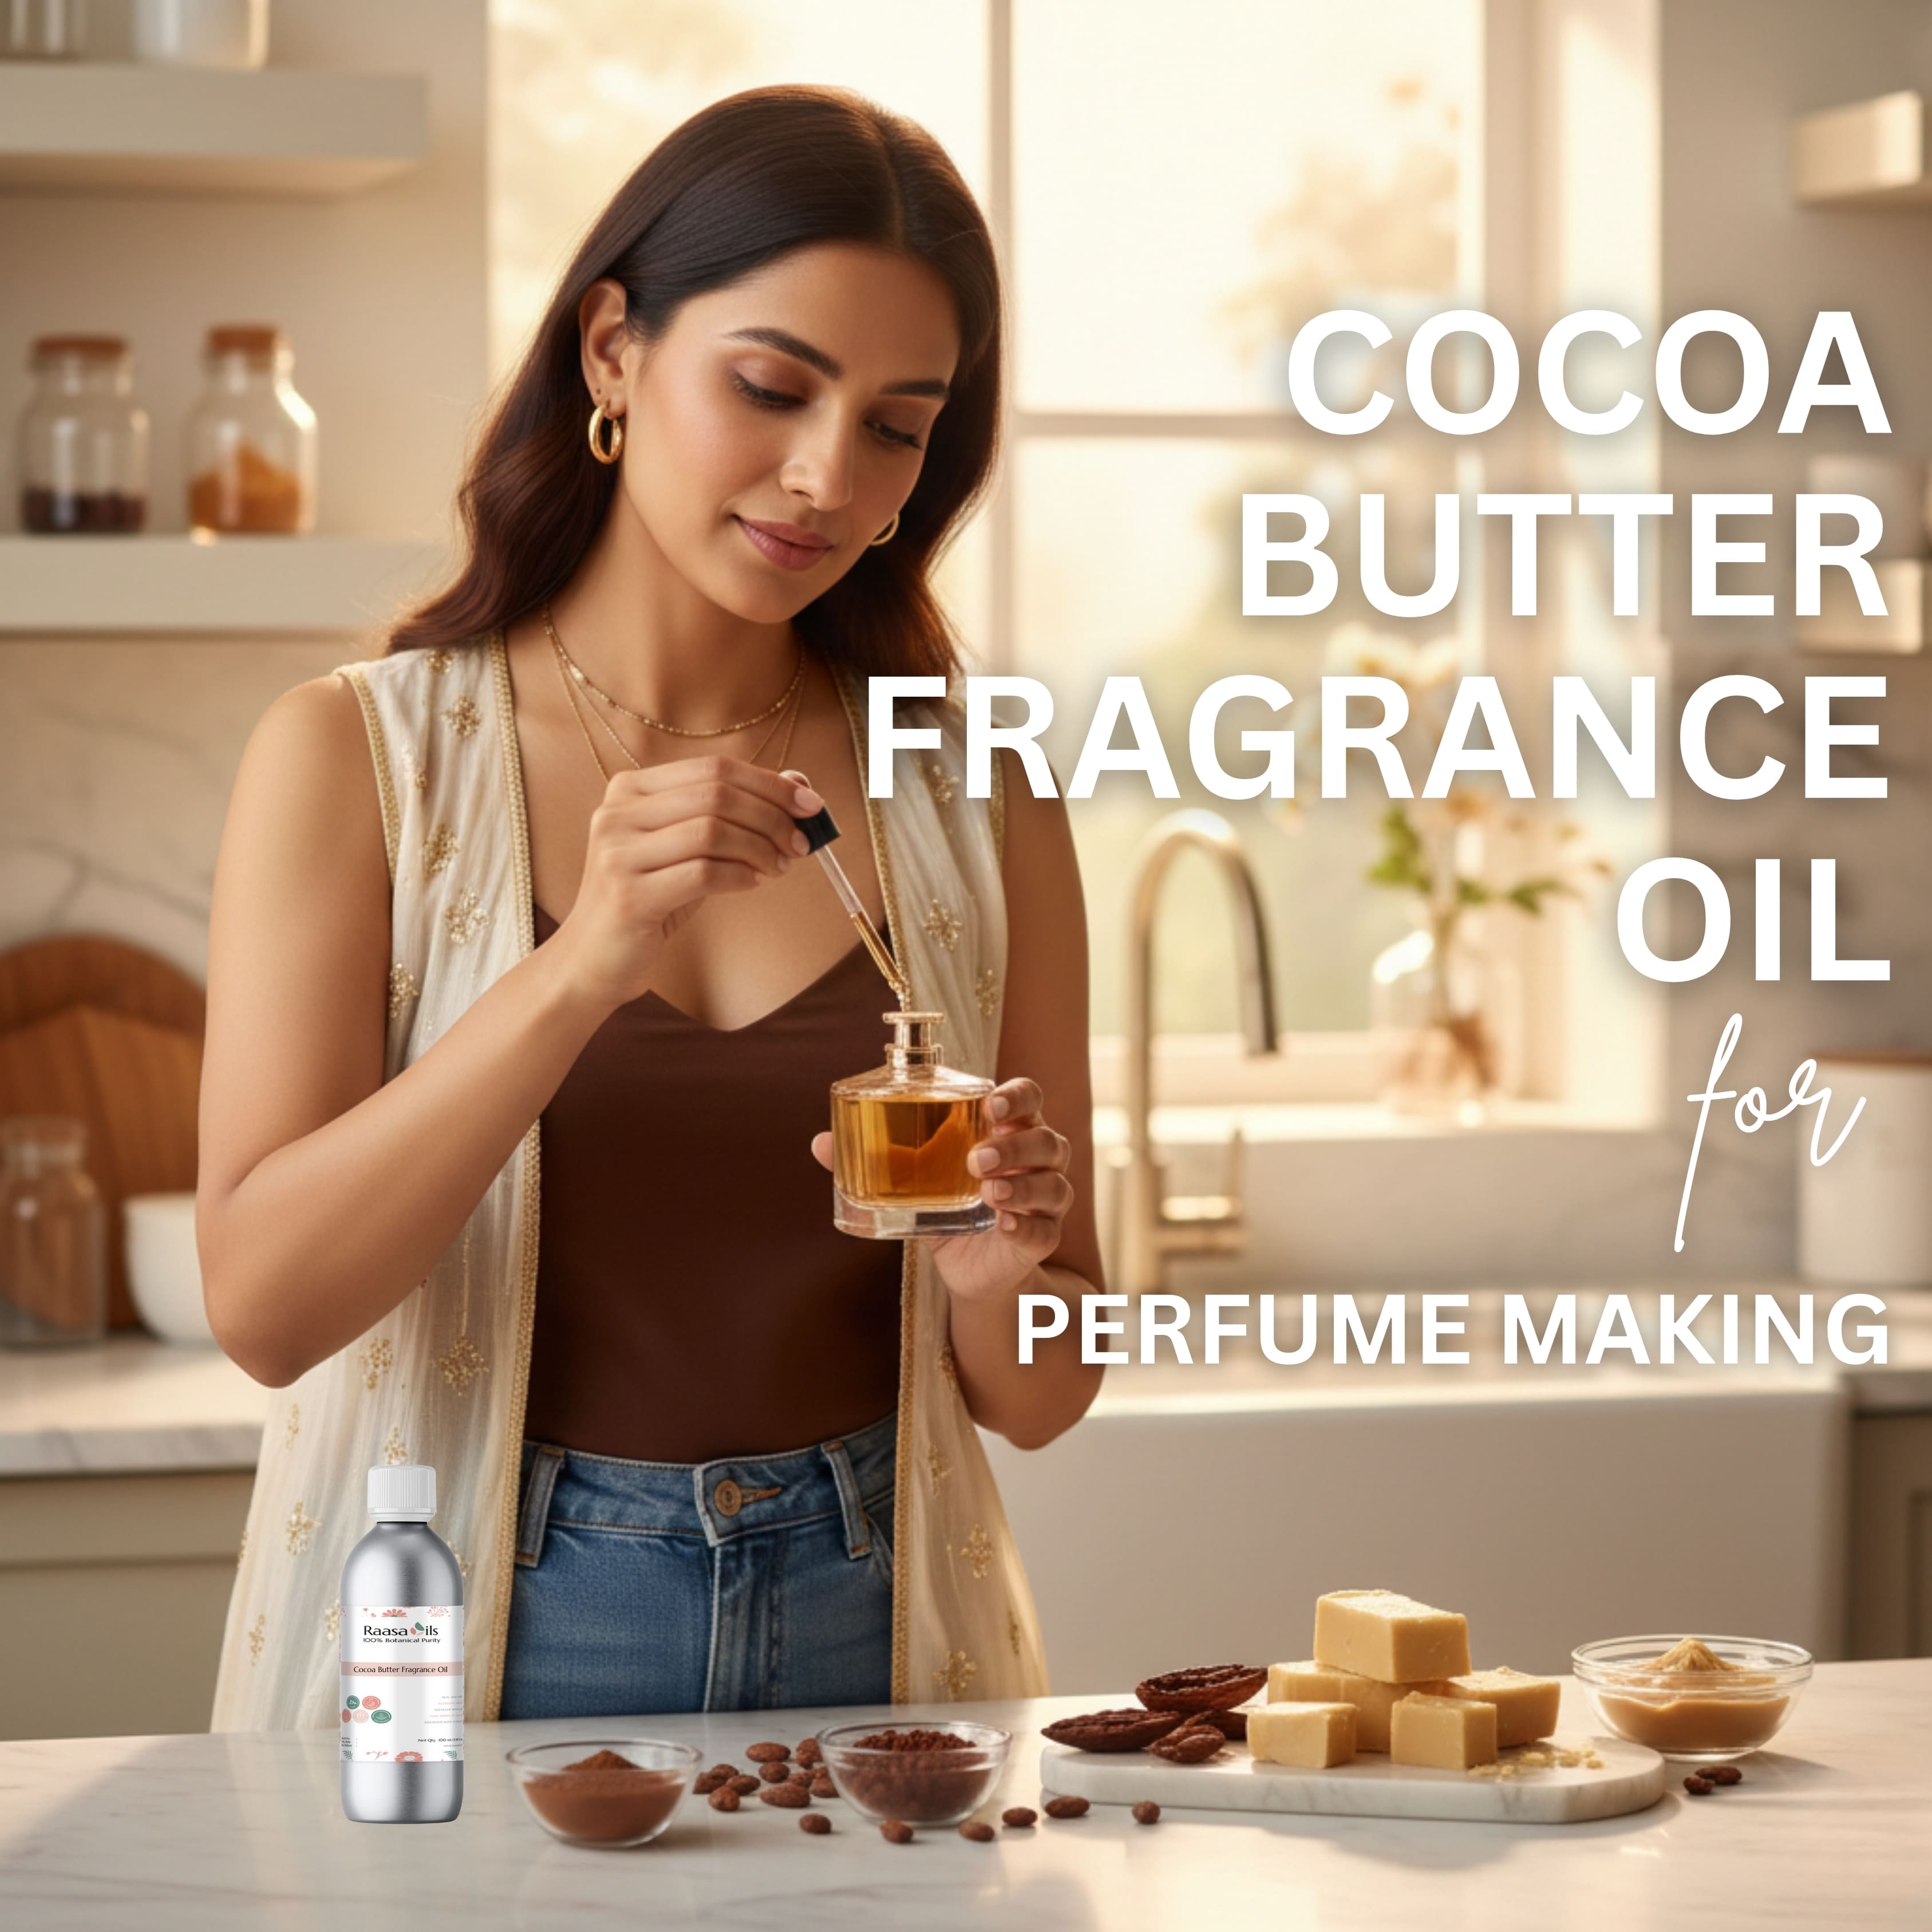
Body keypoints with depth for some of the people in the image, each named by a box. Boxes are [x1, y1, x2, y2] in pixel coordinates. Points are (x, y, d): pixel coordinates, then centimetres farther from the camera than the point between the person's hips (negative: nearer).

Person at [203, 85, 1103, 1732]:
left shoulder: (973, 805, 6)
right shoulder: (358, 760, 0)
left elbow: (1037, 1398, 10)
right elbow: (263, 1303, -11)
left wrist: (999, 1265, -13)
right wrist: (583, 967, -22)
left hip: (863, 1647, 2)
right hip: (474, 1654, -2)